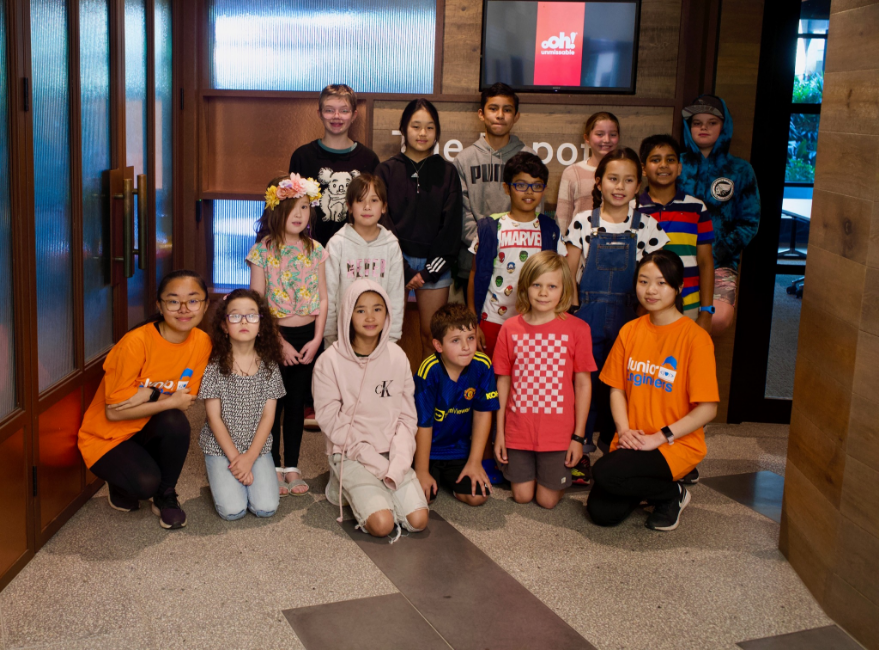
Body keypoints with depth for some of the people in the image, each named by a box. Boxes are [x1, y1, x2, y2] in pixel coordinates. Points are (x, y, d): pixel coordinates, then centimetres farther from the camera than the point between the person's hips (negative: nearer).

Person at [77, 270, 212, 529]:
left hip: (149, 431, 4)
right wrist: (169, 401, -23)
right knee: (146, 482, -30)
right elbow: (114, 411, -22)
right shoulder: (135, 343, -25)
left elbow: (185, 400, -7)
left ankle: (166, 495, -4)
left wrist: (151, 396, -23)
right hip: (106, 438, -4)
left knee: (175, 421, -30)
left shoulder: (202, 343, -10)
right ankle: (120, 485, 8)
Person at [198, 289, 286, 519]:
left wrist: (250, 457, -12)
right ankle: (223, 475, 14)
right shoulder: (215, 366, -8)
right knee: (233, 511, -18)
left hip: (258, 446, 2)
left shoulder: (268, 366, -1)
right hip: (220, 446, -2)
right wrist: (235, 458, -12)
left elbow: (268, 416, -2)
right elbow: (214, 417, -7)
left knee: (266, 508, -16)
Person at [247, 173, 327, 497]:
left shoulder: (315, 250, 4)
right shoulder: (263, 250, -6)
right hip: (275, 336, -3)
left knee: (297, 402, 10)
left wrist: (316, 340, -6)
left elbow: (323, 299, 4)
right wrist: (280, 343, -13)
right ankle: (274, 468, 17)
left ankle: (292, 467, 20)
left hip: (308, 336, 3)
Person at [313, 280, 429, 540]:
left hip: (392, 453, 4)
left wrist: (398, 461, -11)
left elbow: (406, 415, 3)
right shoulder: (331, 361, -10)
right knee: (382, 524, -21)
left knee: (418, 519, -14)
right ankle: (347, 487, 8)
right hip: (351, 454, -3)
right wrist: (373, 459, -14)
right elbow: (330, 419, -10)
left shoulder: (396, 357, 0)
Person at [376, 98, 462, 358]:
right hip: (394, 262, -1)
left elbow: (451, 226, 2)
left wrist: (428, 272, -5)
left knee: (432, 336, 2)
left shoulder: (447, 172, 6)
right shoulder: (387, 170, 3)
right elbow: (382, 223, -2)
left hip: (434, 265, 1)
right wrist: (404, 271, -9)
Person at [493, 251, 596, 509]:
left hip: (558, 431, -2)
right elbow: (503, 382, 4)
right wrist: (499, 432, 4)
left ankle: (562, 469, 34)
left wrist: (578, 436, -4)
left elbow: (583, 384, -3)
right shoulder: (510, 329, -1)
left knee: (548, 499, 5)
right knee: (522, 496, 8)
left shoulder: (577, 329, -7)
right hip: (518, 429, 2)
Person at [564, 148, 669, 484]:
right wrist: (576, 310, -4)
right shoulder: (583, 222, 1)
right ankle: (580, 453, 15)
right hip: (588, 317, 0)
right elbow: (568, 274, 4)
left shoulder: (646, 226, 1)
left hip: (628, 320, 0)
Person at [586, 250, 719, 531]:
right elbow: (617, 389, 9)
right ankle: (652, 484, 19)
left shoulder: (695, 337, -12)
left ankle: (672, 493, 1)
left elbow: (707, 409, -13)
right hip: (634, 441, 5)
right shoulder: (630, 331, 6)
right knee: (601, 512, -10)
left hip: (677, 444, -5)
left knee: (606, 473, -28)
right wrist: (624, 430, -8)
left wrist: (659, 437, -17)